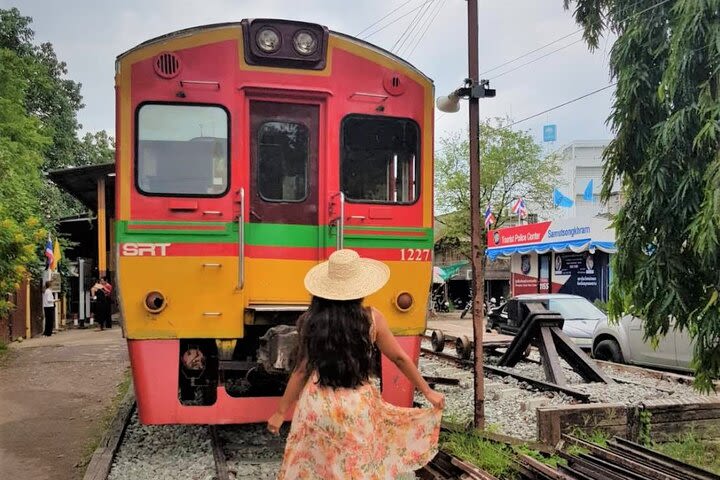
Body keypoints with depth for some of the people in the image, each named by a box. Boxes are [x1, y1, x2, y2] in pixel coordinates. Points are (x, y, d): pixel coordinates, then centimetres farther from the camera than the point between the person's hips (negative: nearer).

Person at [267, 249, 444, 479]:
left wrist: (280, 412, 10)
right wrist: (428, 392, 14)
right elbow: (400, 358, 2)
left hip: (318, 406, 0)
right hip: (358, 407, 0)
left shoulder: (310, 321, -5)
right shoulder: (371, 318, -6)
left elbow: (301, 370, -1)